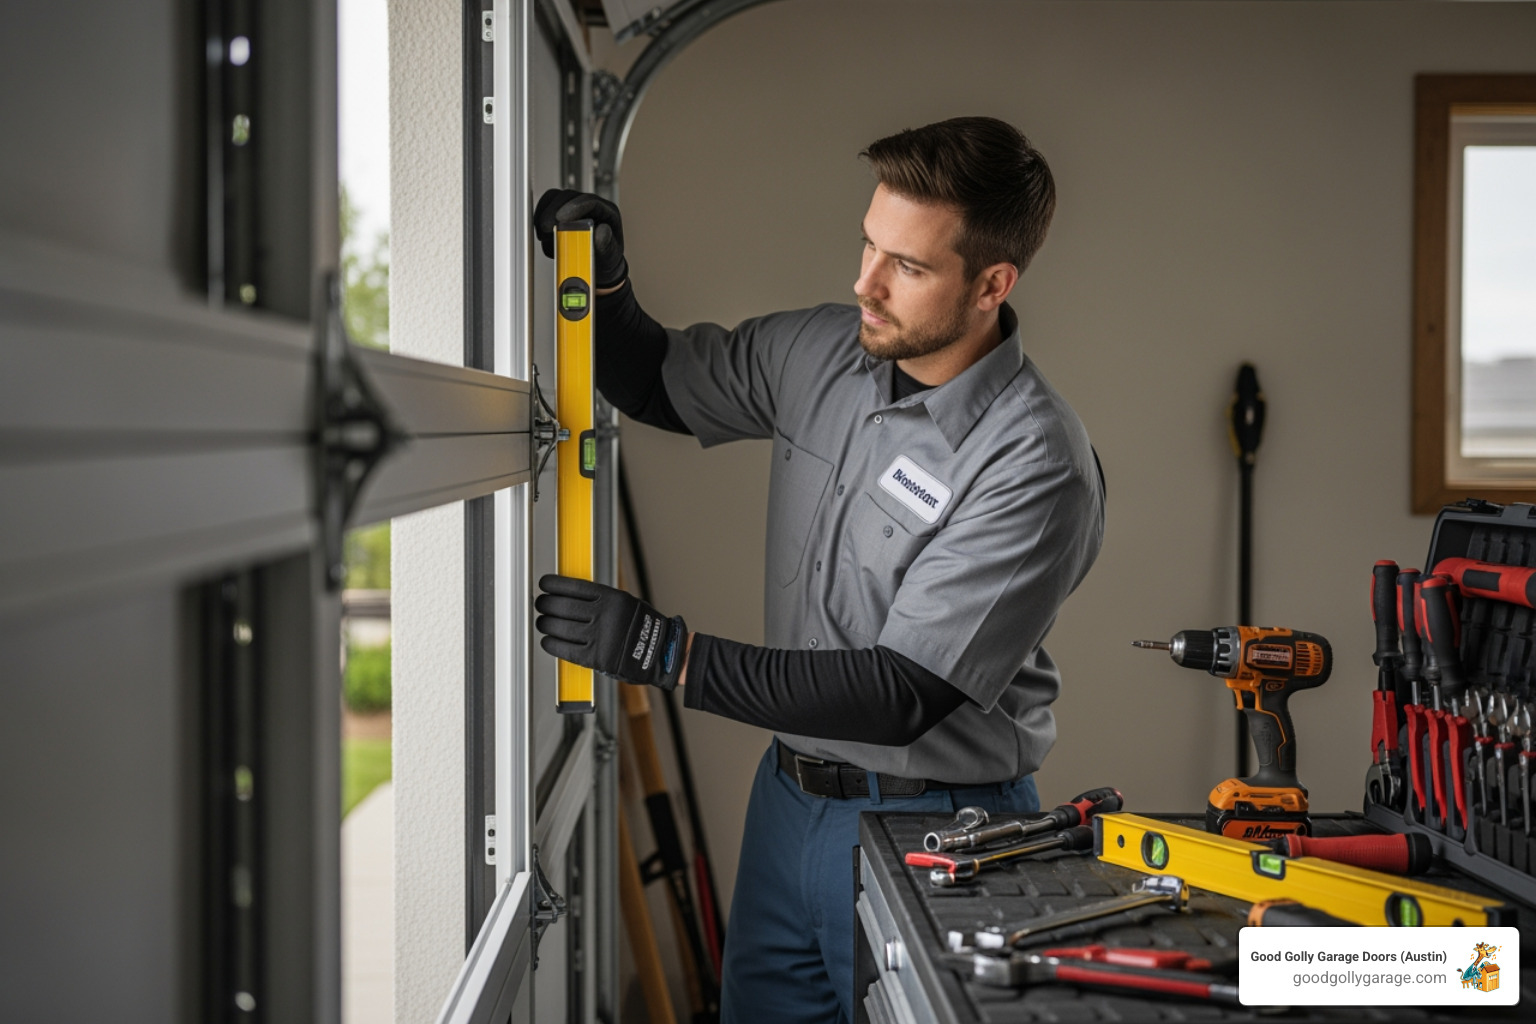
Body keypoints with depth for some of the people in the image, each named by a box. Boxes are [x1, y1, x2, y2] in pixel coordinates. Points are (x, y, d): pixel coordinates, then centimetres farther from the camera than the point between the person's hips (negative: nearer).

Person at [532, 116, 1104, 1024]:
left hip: (931, 829, -6)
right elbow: (659, 383, 16)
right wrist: (603, 278, -6)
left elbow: (901, 695, -26)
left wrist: (666, 653, -27)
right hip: (791, 797, 7)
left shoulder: (1037, 467, -24)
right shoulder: (821, 353, -3)